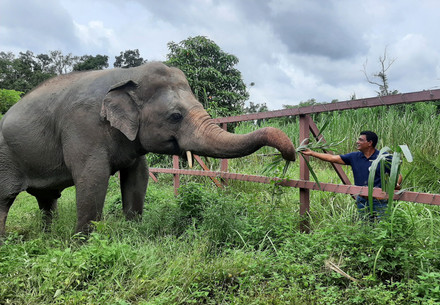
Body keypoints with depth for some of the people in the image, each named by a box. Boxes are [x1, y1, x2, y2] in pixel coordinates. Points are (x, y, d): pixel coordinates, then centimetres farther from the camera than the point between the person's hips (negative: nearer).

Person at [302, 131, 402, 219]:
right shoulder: (354, 157, 5)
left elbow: (397, 175, -1)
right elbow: (332, 158, 5)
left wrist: (397, 184, -23)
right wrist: (312, 153, 3)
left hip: (379, 202, -4)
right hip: (362, 202, 4)